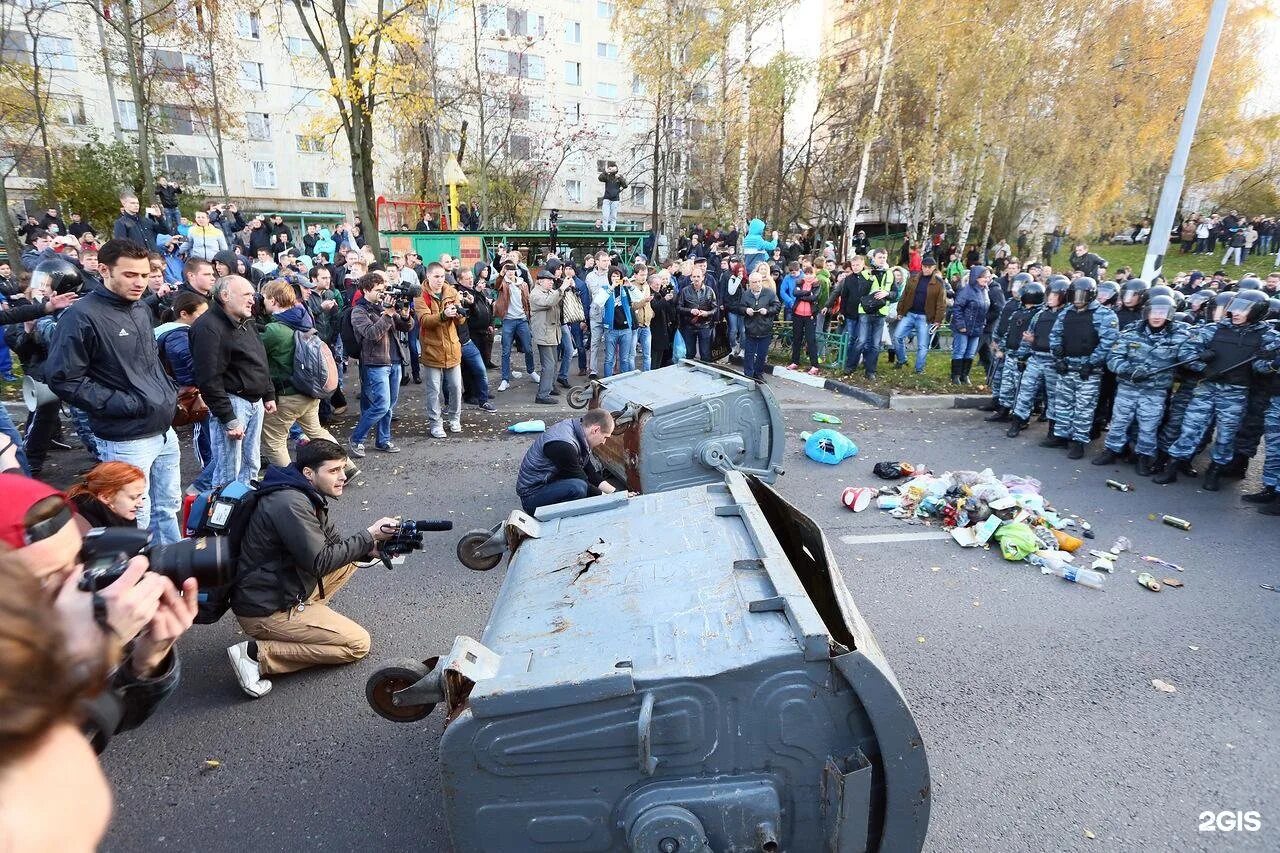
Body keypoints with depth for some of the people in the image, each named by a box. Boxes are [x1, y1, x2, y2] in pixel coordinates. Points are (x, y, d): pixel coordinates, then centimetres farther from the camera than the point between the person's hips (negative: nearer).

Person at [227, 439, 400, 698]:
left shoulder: (305, 495, 6)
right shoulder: (290, 503, -25)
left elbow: (333, 543, 10)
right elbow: (320, 562, -25)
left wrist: (372, 547, -8)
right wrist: (369, 536, -19)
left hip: (284, 590, 10)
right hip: (265, 611, -10)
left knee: (350, 560, 12)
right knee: (358, 644, -7)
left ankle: (304, 620, 7)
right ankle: (257, 653, -9)